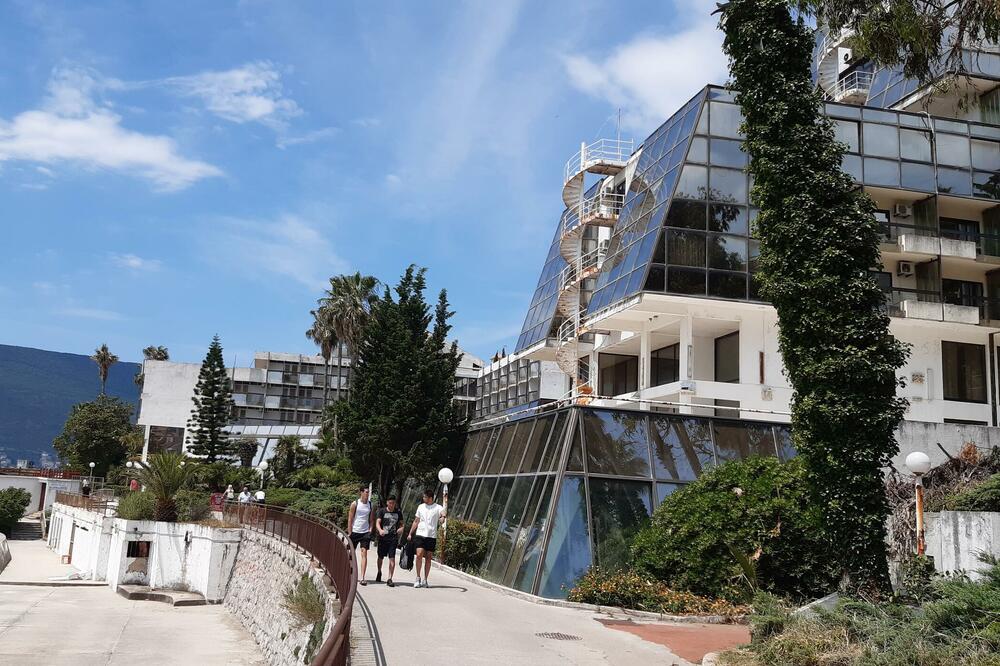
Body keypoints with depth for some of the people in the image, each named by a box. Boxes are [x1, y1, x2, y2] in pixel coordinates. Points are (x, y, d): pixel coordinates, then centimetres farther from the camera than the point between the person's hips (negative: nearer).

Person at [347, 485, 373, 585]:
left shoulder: (370, 505, 6)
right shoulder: (355, 504, -2)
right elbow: (350, 519, -1)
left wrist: (370, 530, 1)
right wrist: (350, 533, -4)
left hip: (366, 532, 1)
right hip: (355, 531, -1)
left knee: (364, 553, -8)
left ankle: (362, 577, -11)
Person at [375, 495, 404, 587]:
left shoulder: (398, 512, 7)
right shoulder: (382, 511, 0)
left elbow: (401, 523, 17)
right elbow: (377, 523, -8)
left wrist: (401, 529, -7)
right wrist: (380, 530, -29)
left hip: (393, 538, 0)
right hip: (383, 537, 0)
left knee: (392, 558, -11)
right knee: (381, 557, 15)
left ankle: (389, 579, -10)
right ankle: (379, 572, 42)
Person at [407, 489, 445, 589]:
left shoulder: (438, 507, -1)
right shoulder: (421, 507, 10)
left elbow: (443, 513, -22)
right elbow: (416, 521, 17)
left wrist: (443, 517, -46)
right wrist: (410, 534, 13)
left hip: (432, 536, -1)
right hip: (420, 535, 1)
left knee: (428, 558, 4)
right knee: (419, 555, -14)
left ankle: (425, 580, 14)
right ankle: (418, 578, -3)